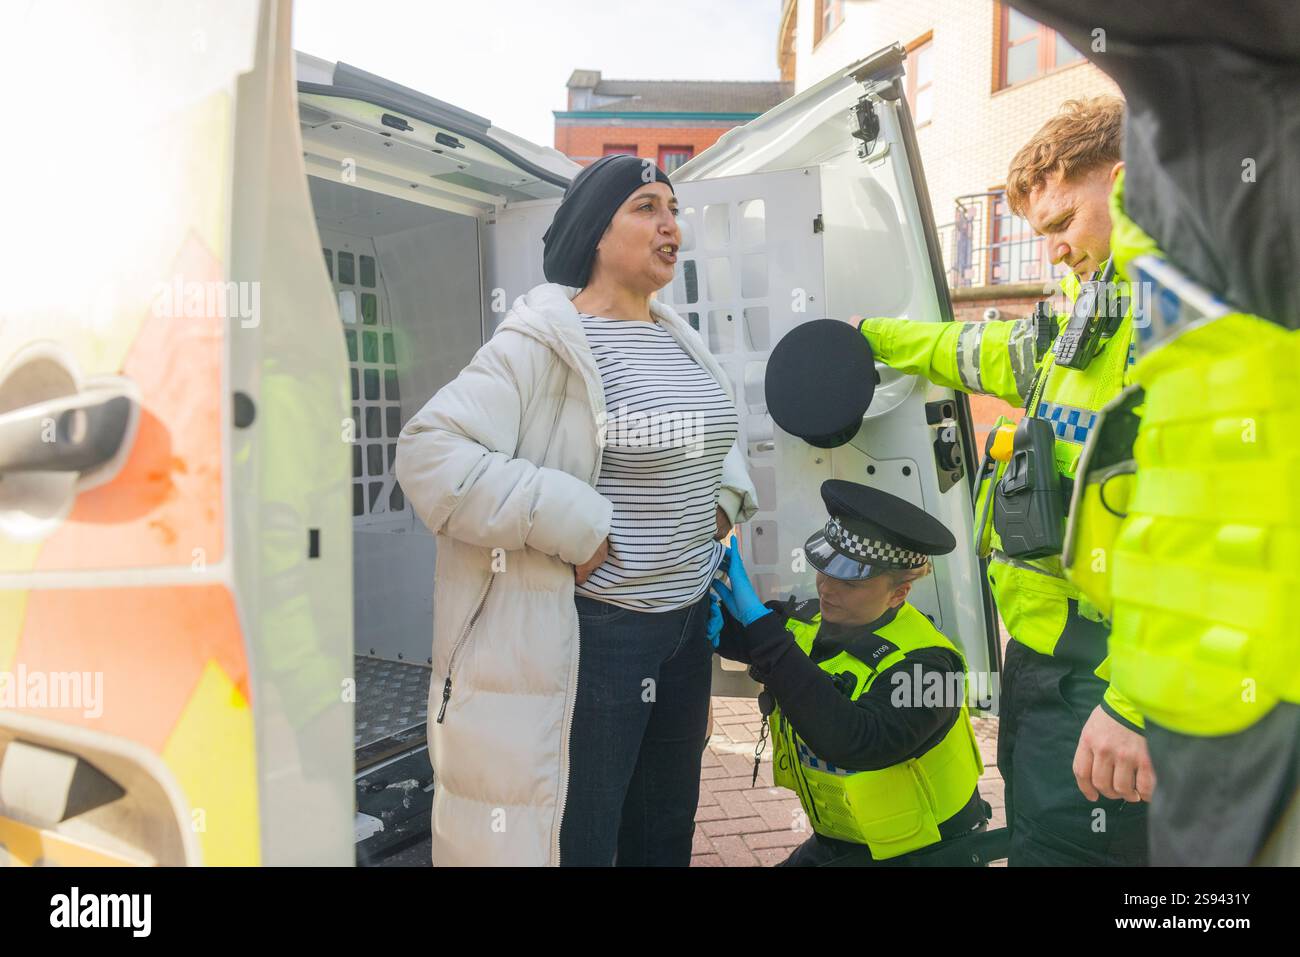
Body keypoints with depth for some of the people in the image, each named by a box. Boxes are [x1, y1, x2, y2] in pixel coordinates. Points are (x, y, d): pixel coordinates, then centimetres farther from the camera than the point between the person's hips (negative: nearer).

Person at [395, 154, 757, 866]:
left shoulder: (679, 340, 10)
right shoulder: (542, 344, -16)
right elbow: (429, 454, -25)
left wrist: (724, 495, 8)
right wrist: (572, 527, -25)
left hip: (686, 621, 8)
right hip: (588, 635, -8)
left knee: (667, 834, 23)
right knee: (576, 841, 6)